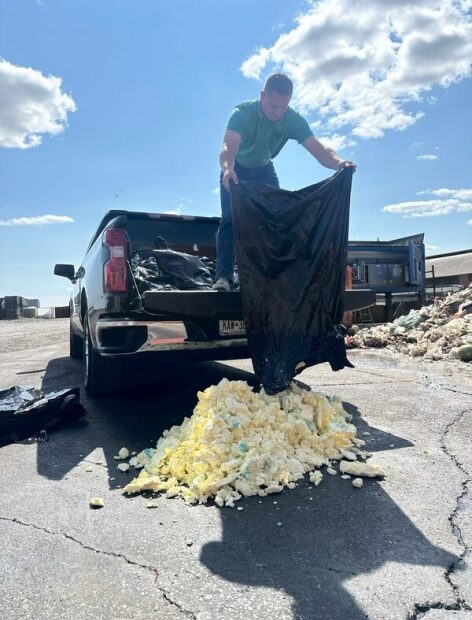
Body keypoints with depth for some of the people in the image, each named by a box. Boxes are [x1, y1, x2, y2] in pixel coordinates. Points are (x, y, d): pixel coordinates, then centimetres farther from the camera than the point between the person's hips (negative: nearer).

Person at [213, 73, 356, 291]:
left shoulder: (293, 120, -21)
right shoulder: (242, 113, -30)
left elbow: (318, 148, -31)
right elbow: (229, 146, -47)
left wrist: (339, 163, -53)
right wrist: (227, 169, -70)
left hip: (264, 171, 4)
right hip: (236, 171, -4)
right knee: (230, 219, -18)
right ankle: (224, 276, -21)